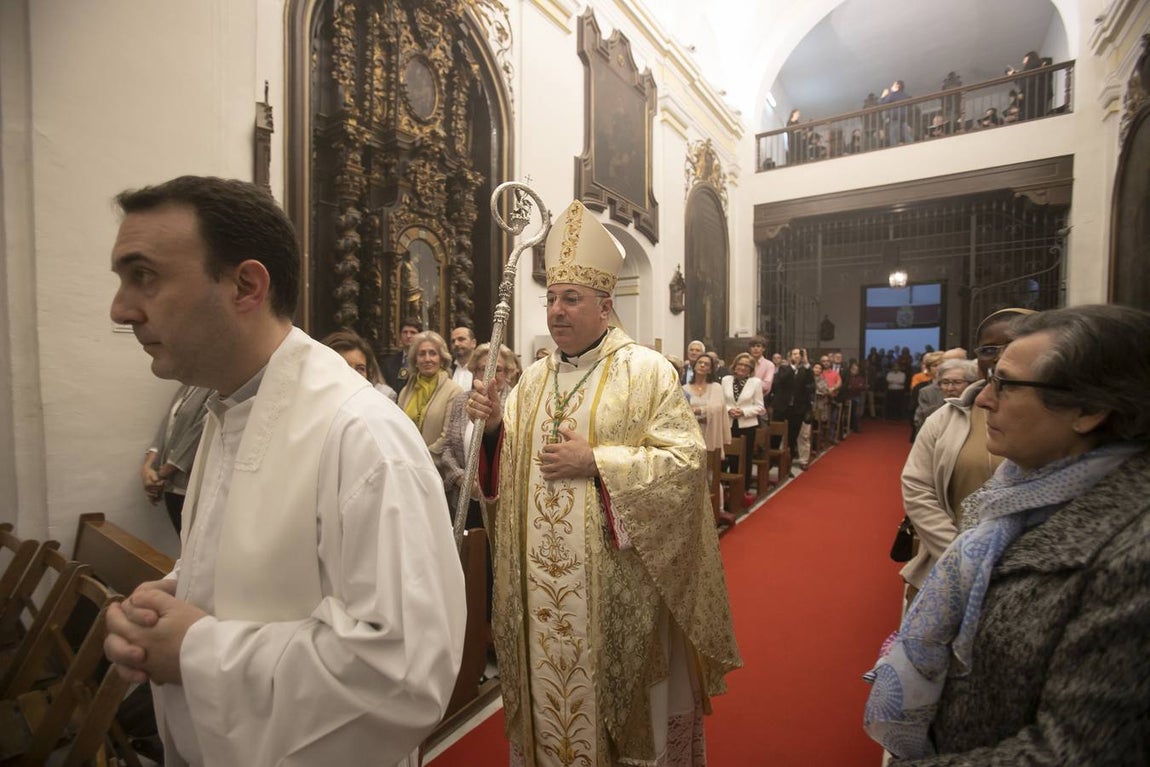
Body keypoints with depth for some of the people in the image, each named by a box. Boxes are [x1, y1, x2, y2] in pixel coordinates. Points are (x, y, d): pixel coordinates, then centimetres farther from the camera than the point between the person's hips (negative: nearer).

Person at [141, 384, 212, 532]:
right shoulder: (185, 389, 12)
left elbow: (197, 436, -17)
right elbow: (166, 425, 7)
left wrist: (160, 475, -9)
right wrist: (147, 466, -6)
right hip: (171, 483, 7)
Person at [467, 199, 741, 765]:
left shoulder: (646, 371, -7)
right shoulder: (533, 378, 8)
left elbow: (686, 459, -14)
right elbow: (510, 463, 11)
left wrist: (595, 462, -19)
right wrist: (494, 428, -9)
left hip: (614, 583, -4)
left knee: (614, 701, 13)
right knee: (546, 690, 18)